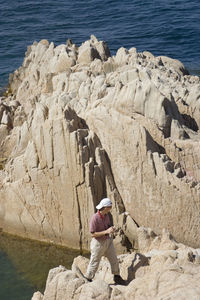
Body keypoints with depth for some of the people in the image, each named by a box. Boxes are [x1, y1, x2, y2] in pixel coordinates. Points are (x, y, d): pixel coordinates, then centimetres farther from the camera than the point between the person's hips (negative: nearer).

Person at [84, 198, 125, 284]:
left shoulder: (106, 215, -2)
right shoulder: (95, 218, -25)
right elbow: (93, 234, -23)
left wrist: (112, 229, -10)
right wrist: (106, 231, -27)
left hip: (108, 241, 7)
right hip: (98, 243, -7)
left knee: (114, 259, 13)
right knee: (94, 262, 6)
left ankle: (117, 277, 31)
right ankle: (88, 279, 25)